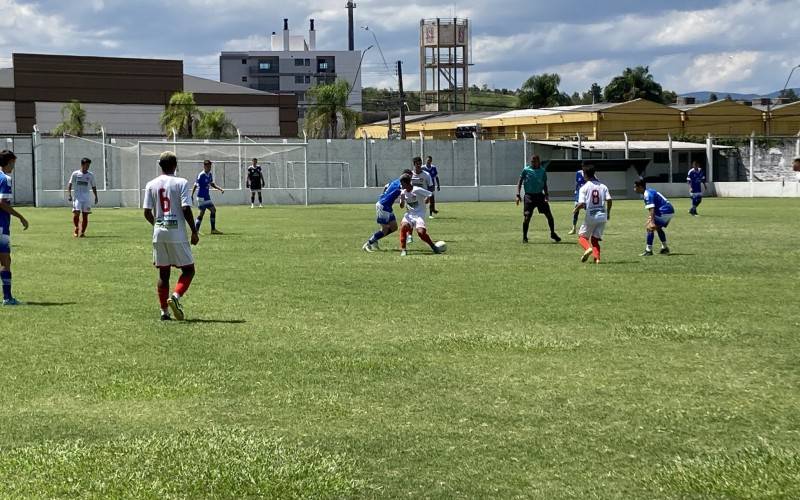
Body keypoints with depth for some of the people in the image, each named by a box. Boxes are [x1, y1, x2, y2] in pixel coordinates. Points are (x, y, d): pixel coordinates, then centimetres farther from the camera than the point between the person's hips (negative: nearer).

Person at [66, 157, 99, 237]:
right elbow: (70, 184, 3)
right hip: (77, 197, -2)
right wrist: (69, 194, -9)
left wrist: (96, 197, 7)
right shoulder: (75, 174, 3)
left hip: (87, 198, 2)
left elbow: (93, 186, 15)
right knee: (76, 213, -15)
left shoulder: (90, 175, 9)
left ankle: (82, 232, 6)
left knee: (85, 215, -1)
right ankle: (76, 228, 8)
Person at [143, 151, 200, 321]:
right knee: (188, 269, 7)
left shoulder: (151, 185, 5)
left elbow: (147, 212, 4)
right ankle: (175, 296, -16)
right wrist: (194, 232, -5)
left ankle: (164, 311, 11)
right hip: (177, 233, -4)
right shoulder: (181, 183, -6)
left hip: (159, 233, 4)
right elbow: (186, 209, -13)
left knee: (163, 273, 11)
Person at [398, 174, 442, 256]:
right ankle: (403, 250, -22)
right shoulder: (403, 192, 4)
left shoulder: (417, 190, -14)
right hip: (409, 214, 4)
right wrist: (402, 200, -7)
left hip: (419, 214, -4)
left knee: (421, 232, -24)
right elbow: (402, 206, 11)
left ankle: (433, 246, 2)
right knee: (403, 226, -26)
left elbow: (430, 195, -5)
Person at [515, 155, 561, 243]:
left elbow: (544, 184, 12)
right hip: (529, 196, -2)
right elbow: (520, 182, 4)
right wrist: (518, 195, -6)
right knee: (527, 217, -7)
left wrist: (546, 194, -2)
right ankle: (524, 237, 6)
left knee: (549, 215, 0)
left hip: (540, 195, 2)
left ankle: (553, 234, 17)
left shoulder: (542, 170, 5)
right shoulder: (526, 170, -1)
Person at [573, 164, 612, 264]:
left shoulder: (584, 187, -6)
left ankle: (587, 248, -20)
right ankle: (597, 258, -5)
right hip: (602, 216, 4)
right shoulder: (603, 186, 6)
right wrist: (608, 213, 9)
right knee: (595, 238, 13)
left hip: (590, 216, -4)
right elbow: (609, 200, -5)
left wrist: (576, 210, 5)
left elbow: (581, 204, -15)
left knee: (582, 236, 10)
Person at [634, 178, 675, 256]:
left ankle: (649, 250, -8)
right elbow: (651, 209, 24)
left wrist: (652, 222, -31)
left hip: (665, 212, -11)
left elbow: (651, 209, -25)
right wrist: (650, 219, 27)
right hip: (670, 210, 11)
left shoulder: (647, 194, -16)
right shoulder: (649, 191, 15)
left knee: (650, 228, -9)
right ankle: (665, 248, 34)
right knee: (658, 228, 27)